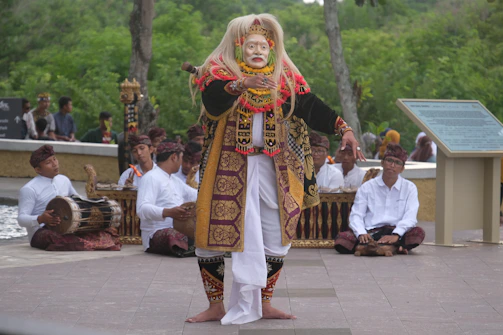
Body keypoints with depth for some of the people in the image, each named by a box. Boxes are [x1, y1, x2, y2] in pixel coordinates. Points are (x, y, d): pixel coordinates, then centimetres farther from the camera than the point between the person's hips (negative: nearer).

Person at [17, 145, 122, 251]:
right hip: (39, 233, -7)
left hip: (66, 229, 7)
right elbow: (21, 219, -13)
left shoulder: (64, 181, 13)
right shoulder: (29, 189, -9)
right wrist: (40, 219, -34)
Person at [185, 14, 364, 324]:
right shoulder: (221, 72, -2)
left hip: (273, 168, 3)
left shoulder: (285, 78, 8)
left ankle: (263, 303, 23)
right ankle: (216, 305, 13)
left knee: (275, 238, 7)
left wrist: (343, 128, -15)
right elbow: (213, 101, -22)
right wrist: (242, 84, -39)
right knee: (211, 235, -2)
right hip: (229, 167, -3)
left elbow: (311, 107, -1)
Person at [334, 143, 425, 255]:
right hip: (371, 232, 0)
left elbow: (410, 217, -2)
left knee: (418, 232, -33)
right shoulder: (367, 187, 14)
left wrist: (396, 235, -23)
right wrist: (361, 234, -19)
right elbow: (356, 215, 5)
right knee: (341, 238, -30)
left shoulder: (409, 188, 12)